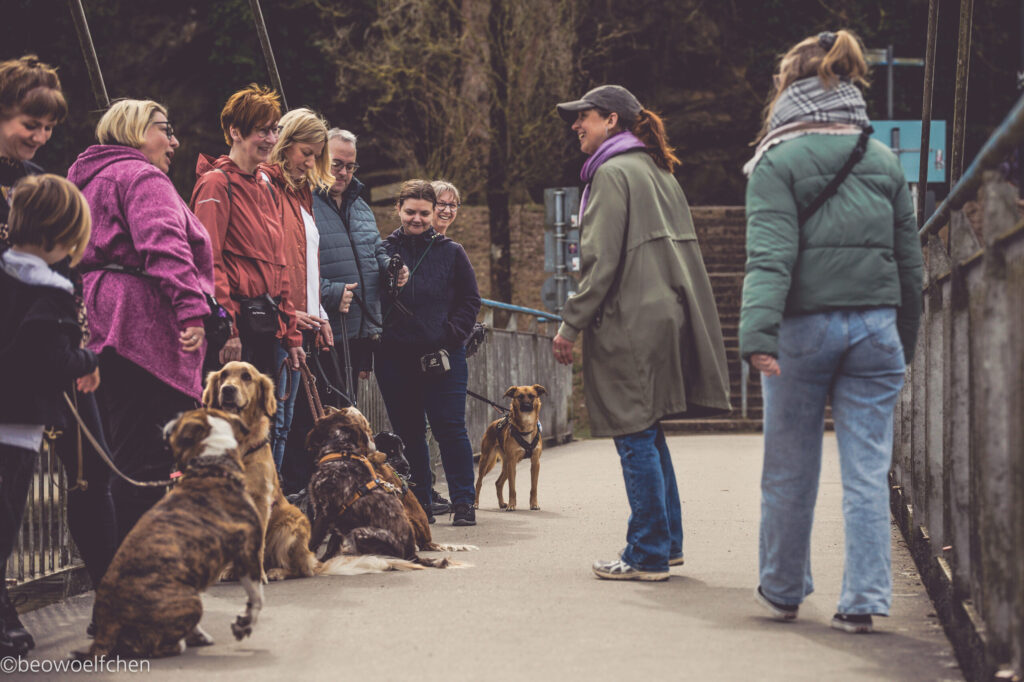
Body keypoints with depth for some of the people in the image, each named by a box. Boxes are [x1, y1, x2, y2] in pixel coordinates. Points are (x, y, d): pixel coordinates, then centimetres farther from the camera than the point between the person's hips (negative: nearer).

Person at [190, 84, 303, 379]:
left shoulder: (264, 188, 20)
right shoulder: (216, 184, -6)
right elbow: (208, 262, -14)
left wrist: (291, 332, 17)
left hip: (267, 329, 9)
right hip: (236, 328, -9)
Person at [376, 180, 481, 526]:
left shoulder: (450, 253, 6)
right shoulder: (383, 252, 7)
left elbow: (470, 301, 9)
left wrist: (452, 336, -4)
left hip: (442, 358, -1)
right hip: (395, 358, 1)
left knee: (450, 429, -6)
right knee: (408, 434, 6)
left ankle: (463, 503, -2)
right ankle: (418, 502, 13)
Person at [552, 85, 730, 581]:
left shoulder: (612, 172, -10)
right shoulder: (658, 172, 18)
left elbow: (602, 261, -16)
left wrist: (570, 326, -12)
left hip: (630, 323, -9)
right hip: (666, 317, 9)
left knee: (635, 438, -5)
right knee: (648, 436, 16)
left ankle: (648, 556, -3)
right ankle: (667, 543, 21)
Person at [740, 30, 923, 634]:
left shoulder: (779, 161, -4)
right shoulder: (885, 162, 8)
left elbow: (771, 255, -15)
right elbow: (911, 262, 11)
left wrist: (757, 334, -22)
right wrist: (904, 343, 18)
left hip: (804, 328, -3)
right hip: (875, 327, 3)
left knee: (790, 470, 10)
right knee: (868, 473, 3)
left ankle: (783, 591, 23)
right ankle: (863, 601, 1)